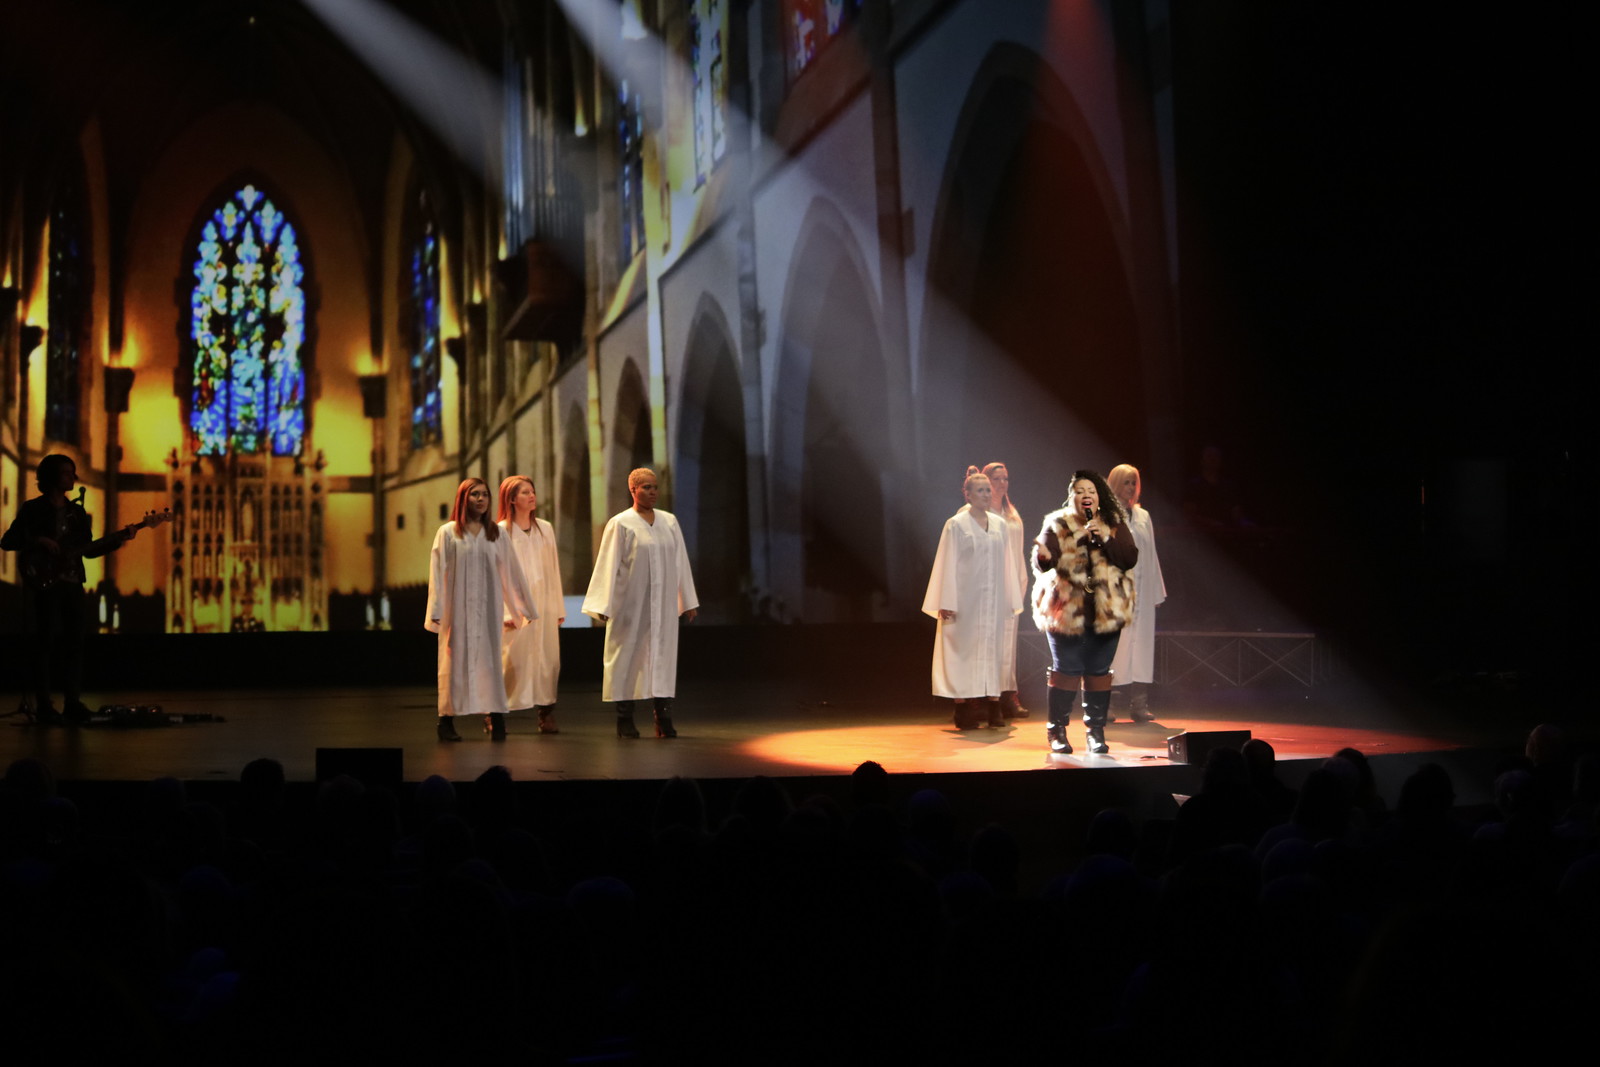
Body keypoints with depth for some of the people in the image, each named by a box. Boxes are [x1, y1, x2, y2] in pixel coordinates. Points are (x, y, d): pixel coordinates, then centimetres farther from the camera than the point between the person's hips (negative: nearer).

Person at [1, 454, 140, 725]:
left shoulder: (77, 512, 16)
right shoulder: (33, 509, -1)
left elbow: (89, 550, 15)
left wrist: (119, 538, 4)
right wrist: (37, 540, -17)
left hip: (72, 583, 6)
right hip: (44, 583, -5)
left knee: (74, 642, 2)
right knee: (46, 640, -8)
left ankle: (72, 703, 5)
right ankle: (44, 707, -6)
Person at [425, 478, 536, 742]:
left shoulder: (497, 535, 9)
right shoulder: (448, 533, 2)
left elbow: (510, 573, 11)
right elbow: (438, 573, -1)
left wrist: (519, 609, 10)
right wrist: (437, 611, -8)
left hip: (487, 610, 2)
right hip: (457, 609, -2)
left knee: (488, 659, -1)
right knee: (456, 660, -1)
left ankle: (494, 717, -3)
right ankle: (447, 719, 5)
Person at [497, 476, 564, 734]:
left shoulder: (545, 529, 12)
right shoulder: (501, 531, -1)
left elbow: (553, 569, 13)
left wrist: (558, 607, 9)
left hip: (544, 605, 4)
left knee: (547, 659, 0)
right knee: (513, 660, -6)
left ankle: (546, 713, 4)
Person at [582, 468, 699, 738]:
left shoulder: (669, 522, 9)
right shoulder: (621, 524, -4)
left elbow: (680, 562, 11)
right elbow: (609, 565, -5)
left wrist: (689, 601, 10)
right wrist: (604, 606, -9)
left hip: (663, 604, 4)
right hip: (632, 604, -4)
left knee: (663, 654, 2)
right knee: (629, 655, 0)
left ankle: (663, 718, 5)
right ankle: (625, 720, 6)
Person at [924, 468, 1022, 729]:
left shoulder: (1001, 525, 10)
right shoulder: (956, 525, -3)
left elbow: (1006, 565, 13)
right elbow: (948, 565, -4)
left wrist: (1012, 600, 9)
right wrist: (948, 604, -9)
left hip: (995, 600, 4)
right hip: (966, 599, -4)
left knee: (994, 649, 3)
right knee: (964, 650, -3)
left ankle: (994, 708, 7)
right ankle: (962, 710, 0)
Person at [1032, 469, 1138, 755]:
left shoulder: (1114, 524, 5)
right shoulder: (1057, 525, -2)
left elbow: (1130, 558, -4)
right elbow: (1042, 564, -11)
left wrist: (1105, 539, -17)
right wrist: (1044, 557, -35)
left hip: (1105, 611, 2)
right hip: (1066, 610, -2)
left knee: (1099, 670, 4)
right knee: (1066, 670, -1)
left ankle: (1096, 730, 14)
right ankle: (1057, 731, 8)